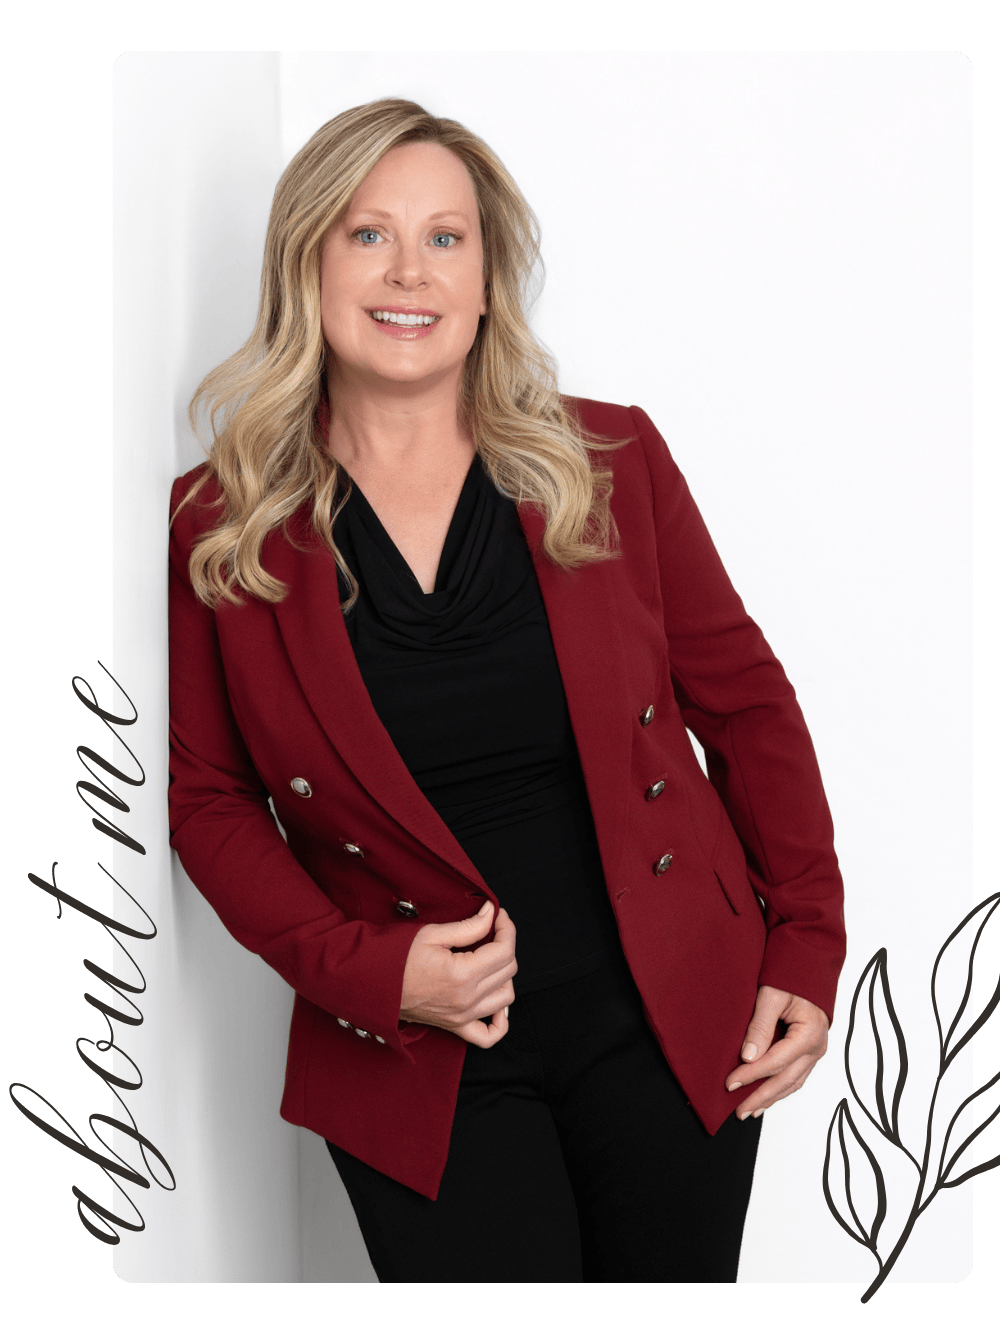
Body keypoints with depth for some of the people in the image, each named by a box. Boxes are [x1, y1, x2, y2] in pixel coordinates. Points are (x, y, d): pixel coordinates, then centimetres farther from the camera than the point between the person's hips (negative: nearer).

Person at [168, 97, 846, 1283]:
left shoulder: (610, 461, -2)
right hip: (422, 1064, -1)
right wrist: (362, 969, -12)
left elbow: (741, 697, 5)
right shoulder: (221, 527, -5)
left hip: (674, 1021, 2)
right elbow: (206, 796, 2)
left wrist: (806, 946, 1)